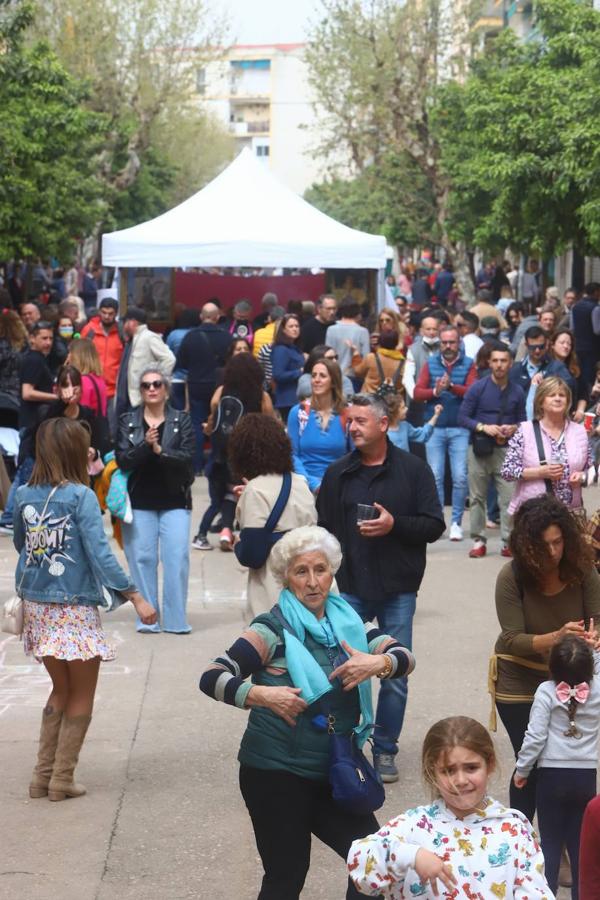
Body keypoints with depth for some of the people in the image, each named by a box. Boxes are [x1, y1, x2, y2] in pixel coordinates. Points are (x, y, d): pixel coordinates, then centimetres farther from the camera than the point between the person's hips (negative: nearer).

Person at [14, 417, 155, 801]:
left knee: (62, 690, 21)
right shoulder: (81, 497, -15)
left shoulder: (24, 496, 2)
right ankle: (62, 779, 10)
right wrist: (135, 597, -17)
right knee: (82, 696, 10)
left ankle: (44, 776, 18)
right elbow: (100, 554, -20)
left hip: (37, 607, 6)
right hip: (75, 611, -6)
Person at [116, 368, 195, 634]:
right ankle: (147, 618, 7)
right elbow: (123, 460, -5)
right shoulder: (127, 421, 6)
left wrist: (160, 450, -20)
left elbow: (187, 458, -7)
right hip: (139, 501, 1)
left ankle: (175, 619, 0)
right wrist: (145, 445, -21)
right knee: (142, 558, -1)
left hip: (174, 500, 0)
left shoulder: (182, 421, 4)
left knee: (177, 558, -7)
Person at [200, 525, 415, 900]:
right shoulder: (273, 630, -10)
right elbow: (211, 678, -18)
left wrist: (378, 663, -21)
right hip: (275, 775, -5)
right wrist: (261, 694, -32)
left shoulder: (347, 622, 6)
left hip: (333, 774, 5)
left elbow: (405, 656, 0)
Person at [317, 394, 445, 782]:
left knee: (396, 675, 4)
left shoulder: (413, 469, -1)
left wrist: (394, 525, -18)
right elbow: (324, 529, 8)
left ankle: (385, 750, 17)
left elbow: (434, 526, -3)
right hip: (350, 588, 2)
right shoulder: (338, 473, 6)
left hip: (397, 589, -1)